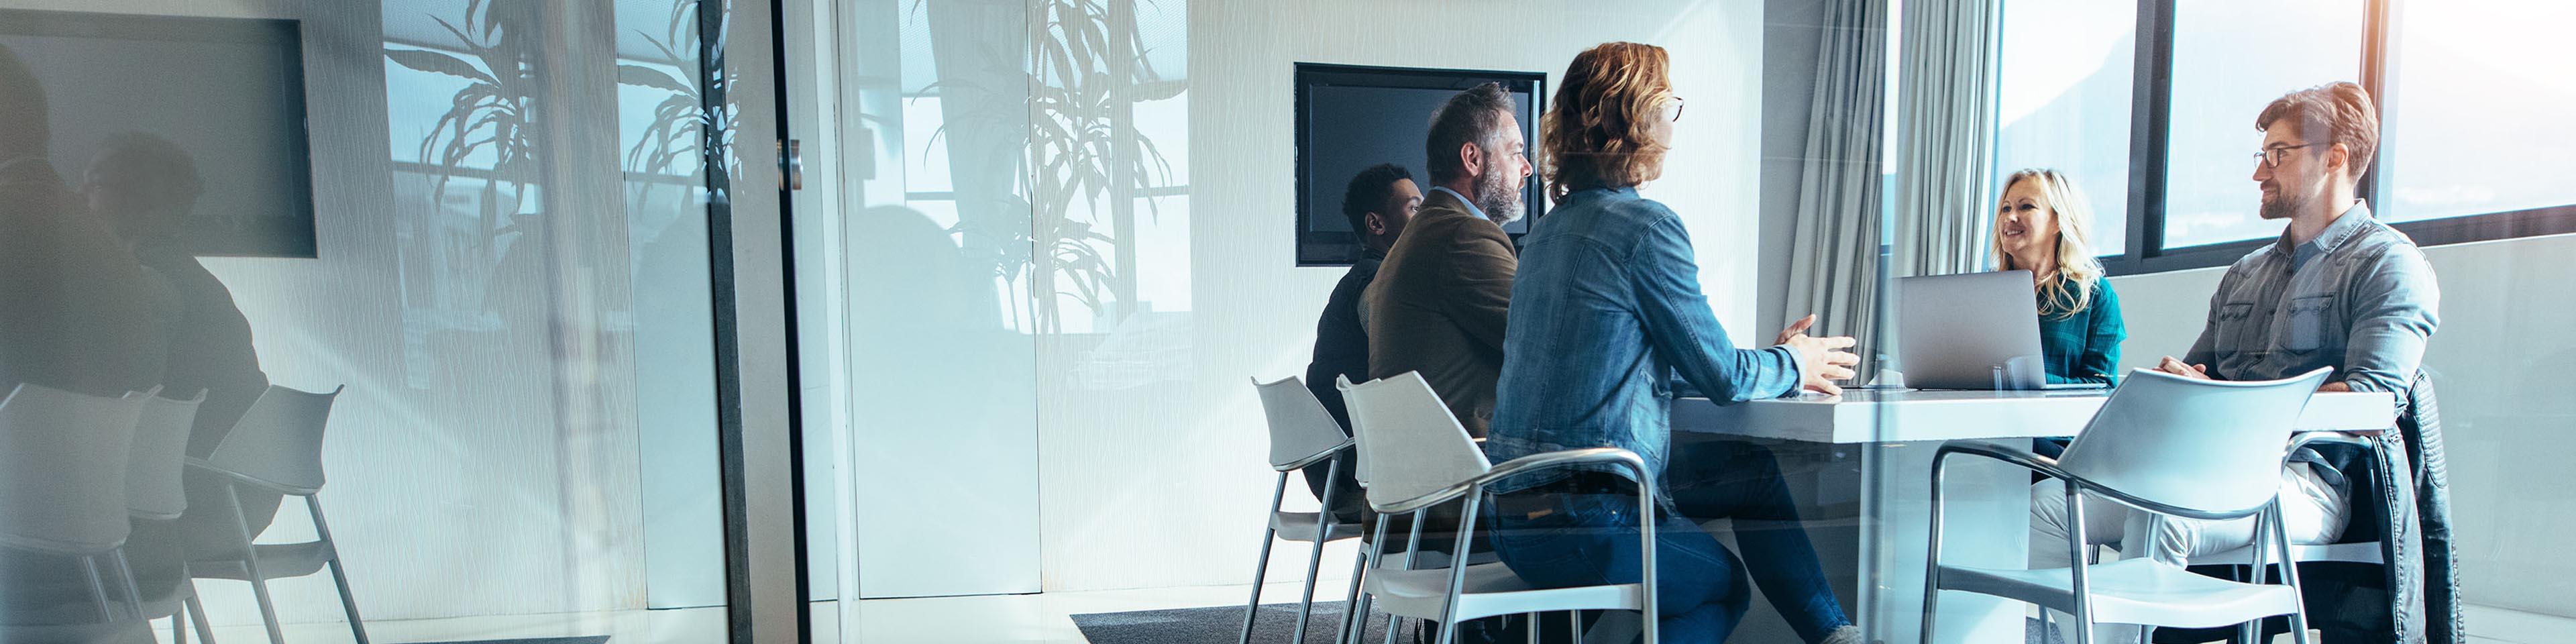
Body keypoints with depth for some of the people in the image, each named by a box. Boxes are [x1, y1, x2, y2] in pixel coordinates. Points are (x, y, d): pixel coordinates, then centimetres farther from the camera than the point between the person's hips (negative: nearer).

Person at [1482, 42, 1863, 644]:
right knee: (1727, 586, 21)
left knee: (1750, 469, 20)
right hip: (1584, 524, -8)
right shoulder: (1647, 227, -14)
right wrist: (1793, 366, 14)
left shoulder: (1551, 227, 13)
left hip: (1516, 510, 8)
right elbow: (1722, 376, -8)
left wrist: (1770, 358, 25)